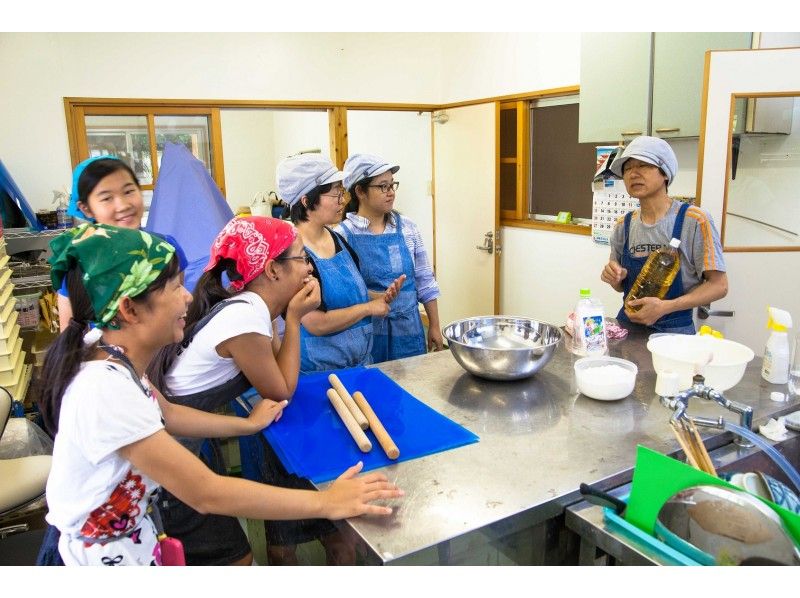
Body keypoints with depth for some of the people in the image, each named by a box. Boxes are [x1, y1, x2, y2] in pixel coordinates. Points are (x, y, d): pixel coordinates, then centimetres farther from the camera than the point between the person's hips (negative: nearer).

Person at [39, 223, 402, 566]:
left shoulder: (110, 350, -9)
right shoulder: (106, 390, -33)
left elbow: (166, 415, 9)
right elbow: (207, 493, -30)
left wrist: (249, 424, 11)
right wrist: (325, 502, -26)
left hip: (132, 525, 7)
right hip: (108, 552, -7)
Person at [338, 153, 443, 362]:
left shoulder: (407, 227, 3)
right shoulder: (343, 234, -8)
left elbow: (424, 282, 7)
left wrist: (434, 327, 8)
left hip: (408, 330, 3)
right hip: (364, 332, -3)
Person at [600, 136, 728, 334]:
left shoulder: (694, 221, -8)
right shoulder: (624, 225, 5)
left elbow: (718, 285, -8)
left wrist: (665, 306, -20)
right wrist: (615, 278, -7)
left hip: (673, 331, -4)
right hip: (627, 325, 4)